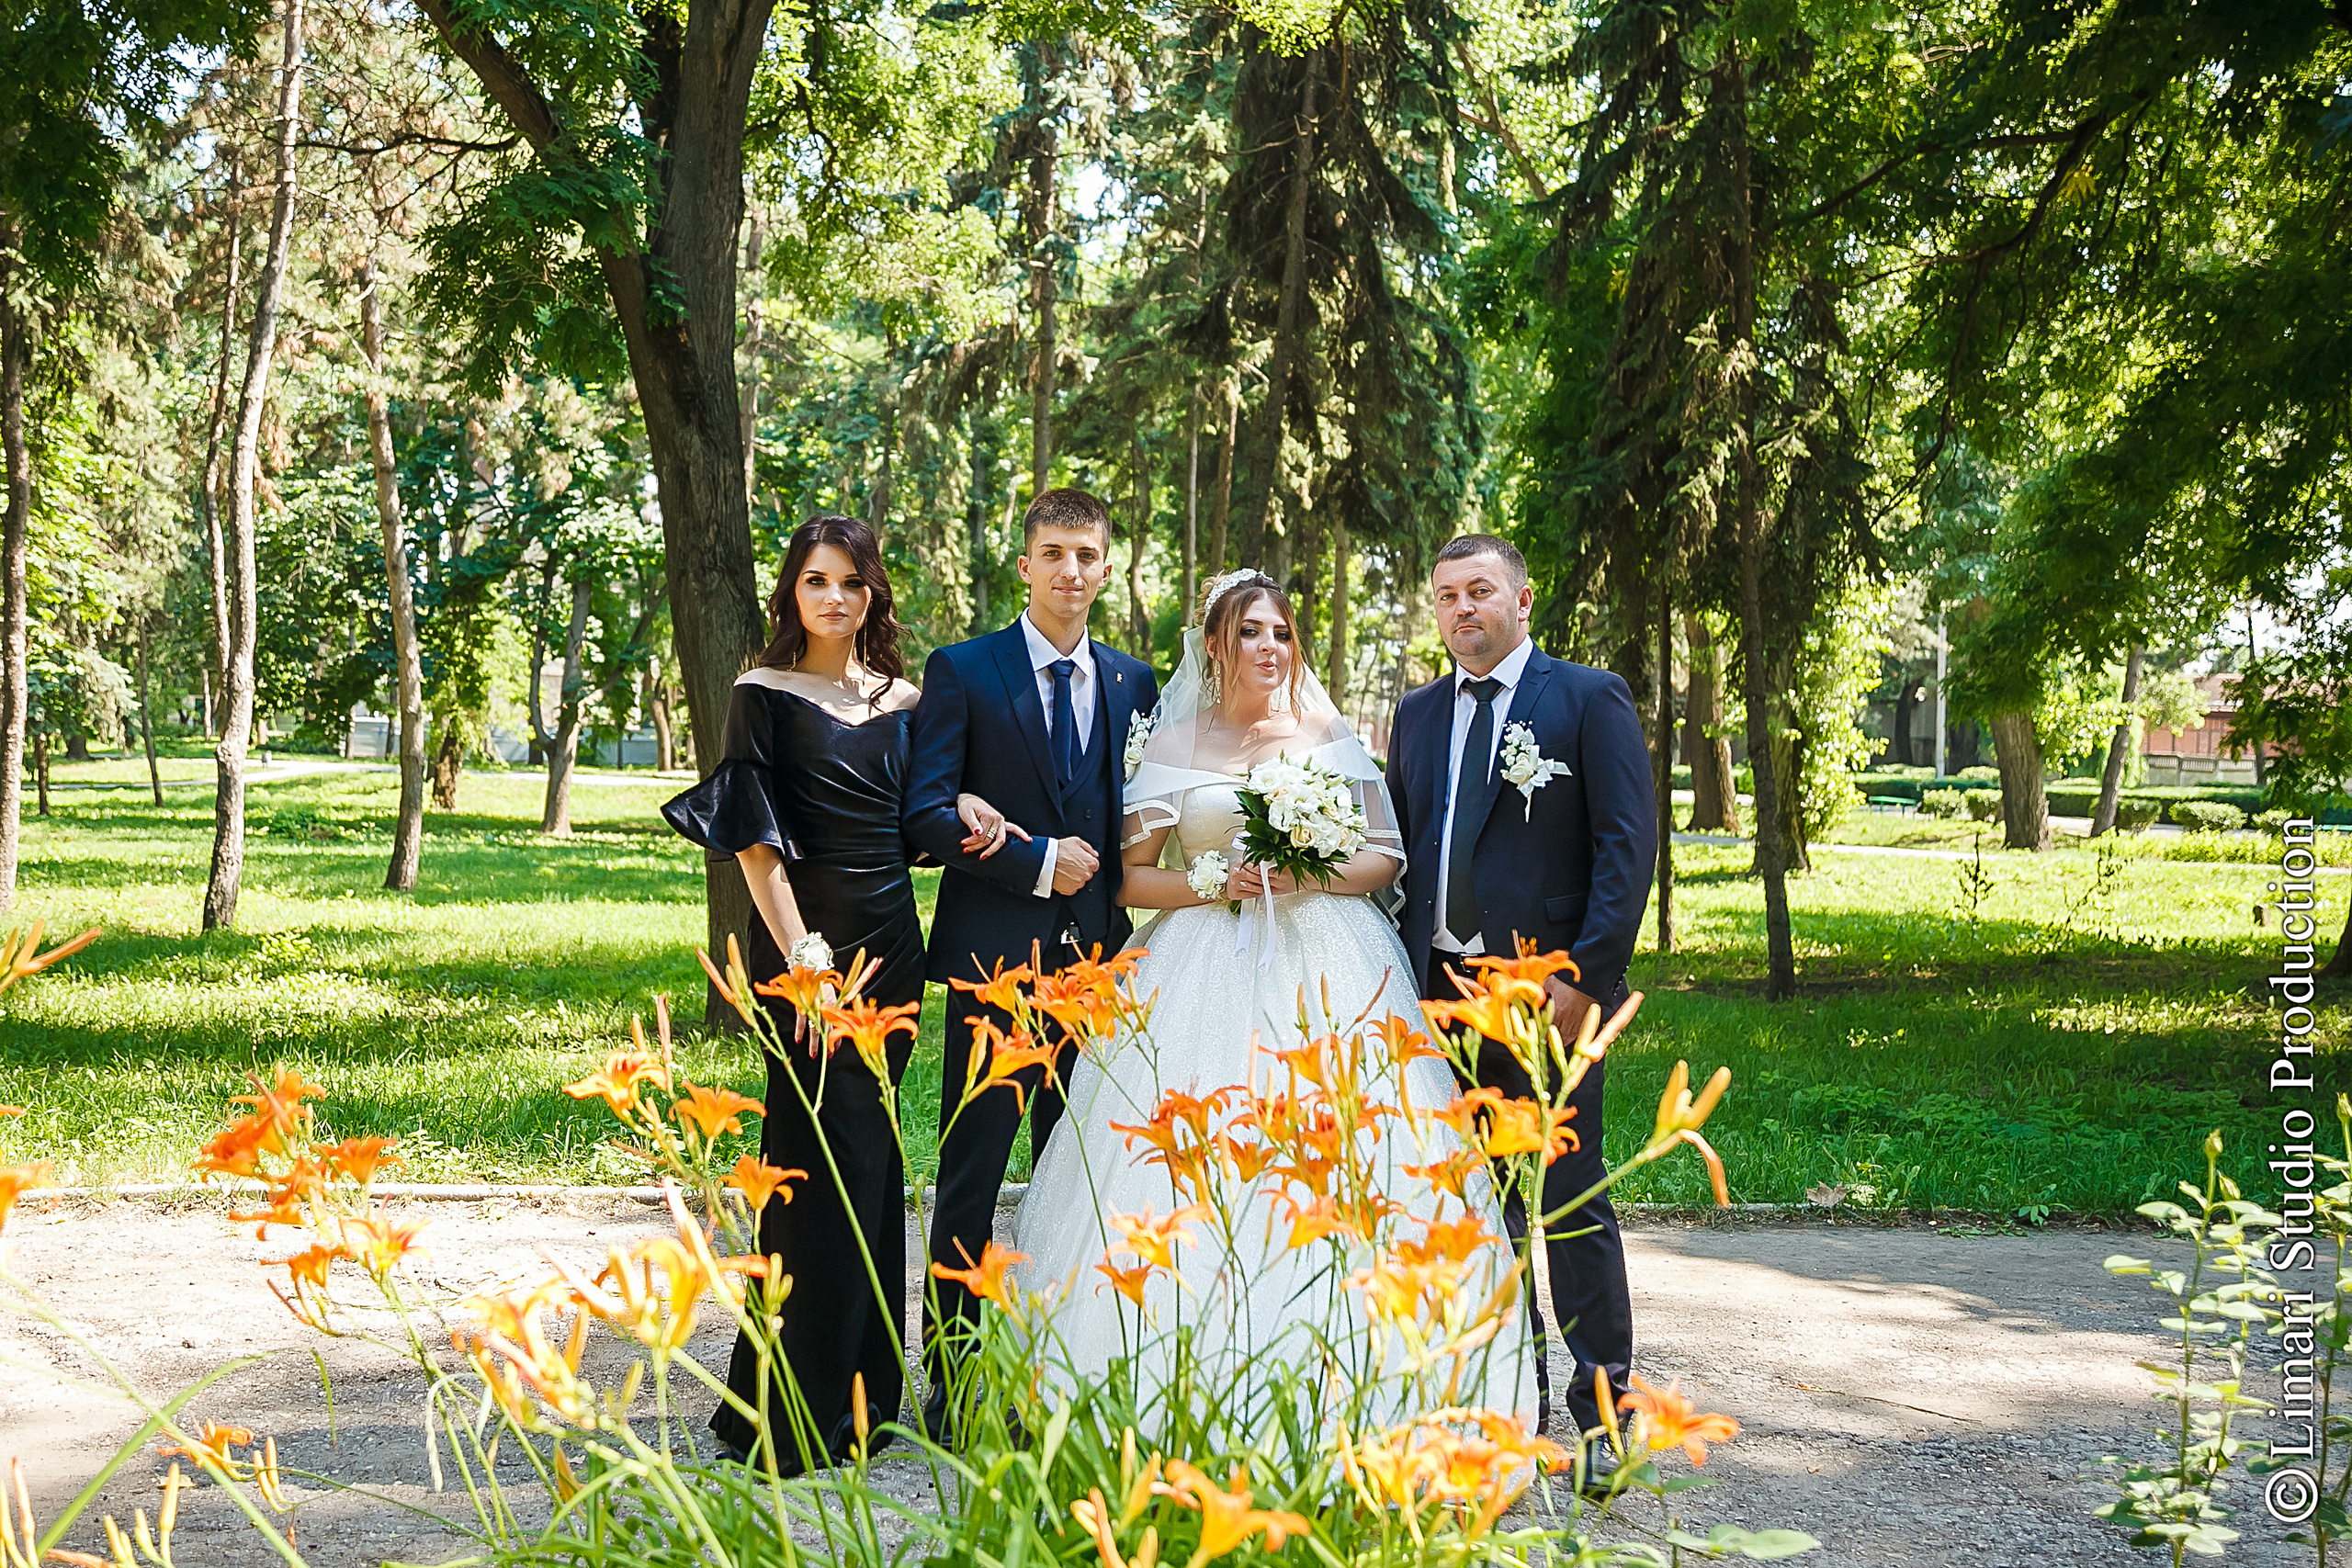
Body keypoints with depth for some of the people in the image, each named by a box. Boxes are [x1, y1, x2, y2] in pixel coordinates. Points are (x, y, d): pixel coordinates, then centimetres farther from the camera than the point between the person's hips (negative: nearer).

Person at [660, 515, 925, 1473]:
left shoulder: (901, 698, 13)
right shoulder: (766, 695, -3)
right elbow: (754, 841, -9)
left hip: (892, 944, 6)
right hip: (809, 941, -6)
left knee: (873, 1159, 11)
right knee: (825, 1159, -6)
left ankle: (861, 1391, 22)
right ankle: (796, 1411, 3)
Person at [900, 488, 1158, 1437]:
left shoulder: (1134, 684, 12)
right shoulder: (963, 672, 0)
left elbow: (1136, 817, 11)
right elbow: (925, 815, -7)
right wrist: (1039, 861, -14)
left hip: (1094, 957, 4)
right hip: (996, 956, -4)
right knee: (971, 1179, 1)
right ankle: (953, 1381, 9)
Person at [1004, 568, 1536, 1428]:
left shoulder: (1330, 734, 11)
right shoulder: (1173, 744, 7)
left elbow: (1385, 856, 9)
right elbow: (1132, 878, 6)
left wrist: (1313, 875, -9)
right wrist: (1214, 881, -10)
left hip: (1329, 968, 1)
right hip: (1209, 968, -1)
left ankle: (1336, 1379, 0)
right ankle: (1203, 1390, -2)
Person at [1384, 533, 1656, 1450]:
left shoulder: (1589, 699, -2)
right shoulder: (1419, 714, 15)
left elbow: (1629, 844, -8)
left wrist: (1585, 973, -16)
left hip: (1545, 988, -5)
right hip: (1442, 989, 6)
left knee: (1569, 1202, -3)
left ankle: (1602, 1408, 8)